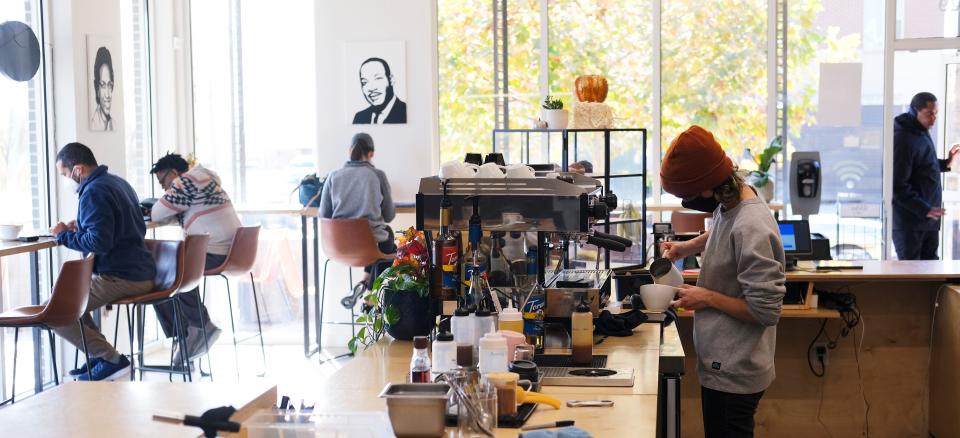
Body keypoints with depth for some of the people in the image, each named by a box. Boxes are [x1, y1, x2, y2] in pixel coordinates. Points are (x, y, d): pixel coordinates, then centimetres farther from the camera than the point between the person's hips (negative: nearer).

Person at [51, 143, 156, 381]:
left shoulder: (94, 192, -16)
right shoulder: (118, 182, 15)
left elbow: (99, 242, -24)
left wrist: (64, 235, -9)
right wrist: (80, 228, 17)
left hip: (121, 278, -10)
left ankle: (110, 358, -5)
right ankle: (99, 354, 21)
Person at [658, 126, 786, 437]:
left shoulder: (751, 229, -28)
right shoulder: (730, 203, -1)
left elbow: (766, 311, -25)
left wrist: (708, 298, -16)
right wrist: (688, 247, 10)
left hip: (733, 374, -9)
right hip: (720, 365, 9)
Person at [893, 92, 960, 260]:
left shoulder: (922, 132, 9)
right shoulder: (903, 139, -20)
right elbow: (898, 186, -24)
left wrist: (945, 163, 13)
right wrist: (924, 209, -27)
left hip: (929, 219, 10)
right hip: (909, 220, -9)